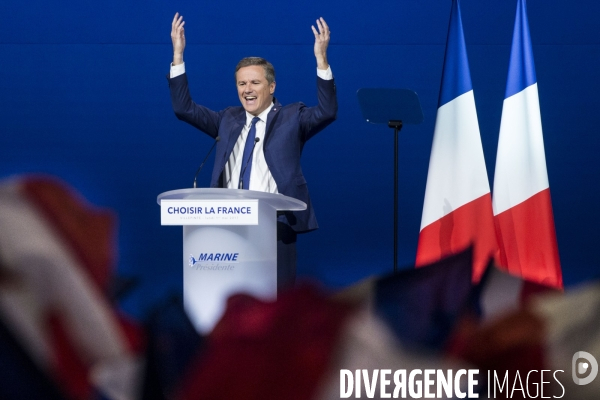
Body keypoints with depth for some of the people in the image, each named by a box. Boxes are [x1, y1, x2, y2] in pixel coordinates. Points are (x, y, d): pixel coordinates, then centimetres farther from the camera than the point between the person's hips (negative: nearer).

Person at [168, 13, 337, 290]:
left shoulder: (291, 118, 6)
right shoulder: (228, 120, 17)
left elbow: (327, 112, -9)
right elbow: (184, 108, 12)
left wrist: (321, 58, -21)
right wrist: (178, 55, 4)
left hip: (275, 224, -3)